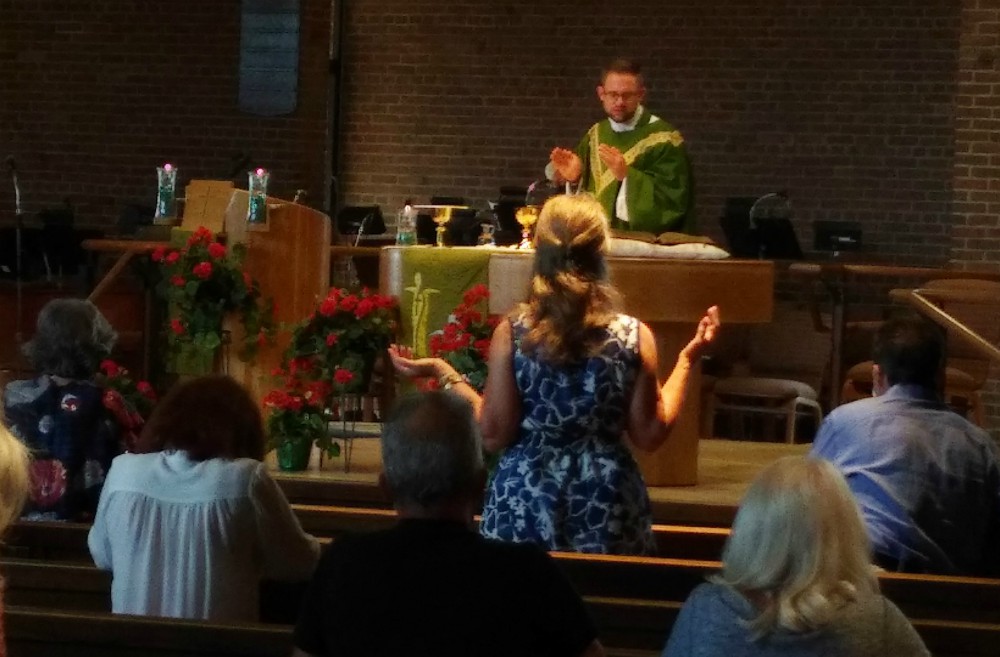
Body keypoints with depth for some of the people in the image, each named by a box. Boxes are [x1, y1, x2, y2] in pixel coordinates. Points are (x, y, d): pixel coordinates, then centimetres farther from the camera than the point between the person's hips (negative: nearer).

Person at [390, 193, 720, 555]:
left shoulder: (511, 333, -8)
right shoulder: (634, 336, -7)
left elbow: (494, 434, -7)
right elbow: (650, 435, 0)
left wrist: (444, 373, 5)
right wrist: (687, 359, 10)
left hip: (525, 501, 0)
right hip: (606, 502, 0)